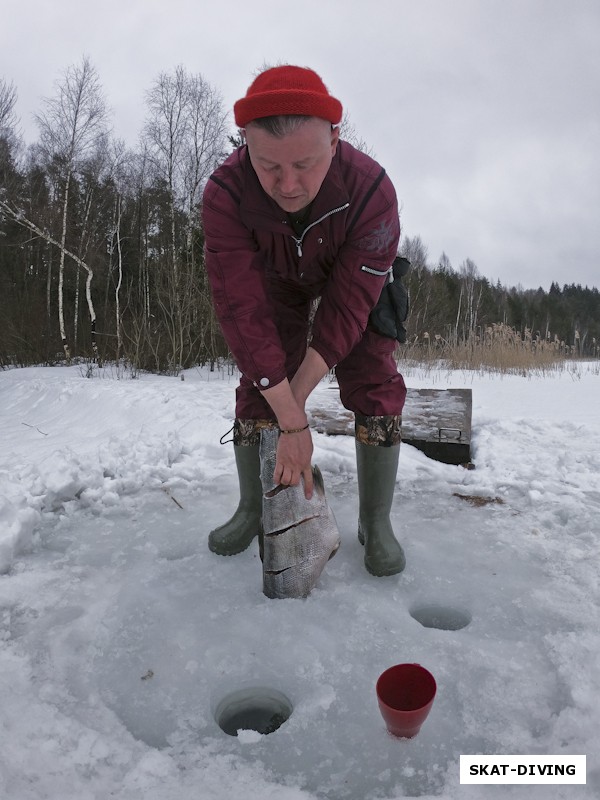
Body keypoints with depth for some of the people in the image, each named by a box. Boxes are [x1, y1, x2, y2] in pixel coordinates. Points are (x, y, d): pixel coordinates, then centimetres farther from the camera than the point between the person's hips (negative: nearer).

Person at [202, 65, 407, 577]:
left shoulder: (371, 190, -37)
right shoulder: (225, 195, -35)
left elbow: (348, 307, -33)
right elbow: (243, 310, -37)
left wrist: (297, 395, -35)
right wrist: (292, 422, -38)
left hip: (356, 279, -1)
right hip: (276, 281, 1)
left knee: (376, 389, -13)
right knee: (256, 391, -4)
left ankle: (376, 522, 2)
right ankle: (252, 511, 14)